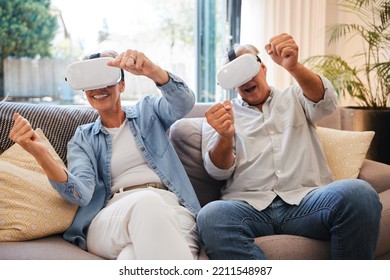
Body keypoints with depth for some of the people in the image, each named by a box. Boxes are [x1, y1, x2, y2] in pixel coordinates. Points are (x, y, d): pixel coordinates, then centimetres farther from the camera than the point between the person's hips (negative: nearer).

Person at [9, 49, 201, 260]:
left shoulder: (148, 110, 22)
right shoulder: (82, 138, 19)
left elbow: (184, 103, -2)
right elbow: (81, 194, -1)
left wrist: (153, 71, -23)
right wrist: (41, 155, -19)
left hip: (170, 209, -1)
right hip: (113, 218, 1)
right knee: (145, 202, -39)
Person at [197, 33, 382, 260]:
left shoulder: (294, 98, 23)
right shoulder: (222, 114, 19)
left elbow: (326, 102, -1)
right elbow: (218, 171, 5)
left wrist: (293, 67, -22)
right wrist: (225, 136, -19)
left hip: (306, 200, 1)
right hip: (249, 205, -1)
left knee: (359, 193, -31)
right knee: (210, 217, -36)